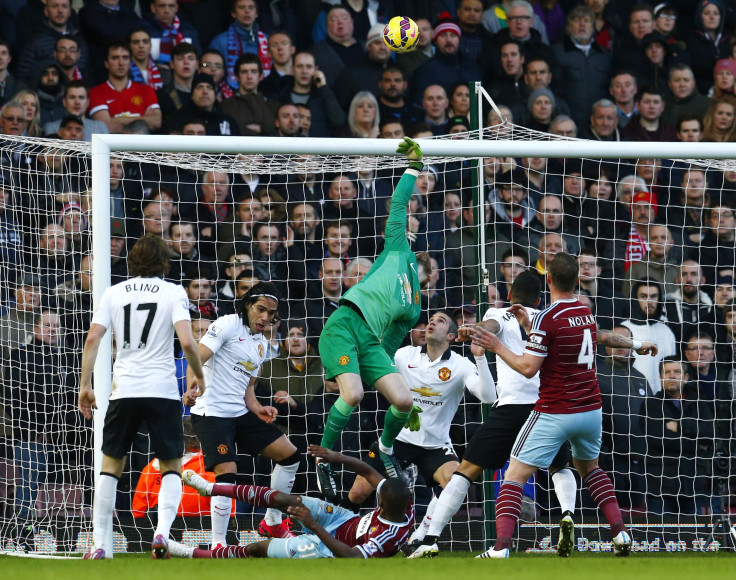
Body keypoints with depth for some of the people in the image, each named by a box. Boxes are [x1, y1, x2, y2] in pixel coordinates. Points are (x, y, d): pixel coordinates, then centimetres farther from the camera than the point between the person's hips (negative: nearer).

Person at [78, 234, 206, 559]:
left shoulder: (113, 293, 7)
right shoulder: (173, 292, 0)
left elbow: (93, 339, -2)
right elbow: (187, 341, -11)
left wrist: (85, 385, 3)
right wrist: (198, 375, 5)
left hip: (123, 390, 2)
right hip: (162, 390, -2)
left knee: (110, 466, 12)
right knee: (171, 467, 8)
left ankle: (101, 545, 7)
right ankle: (162, 531, -15)